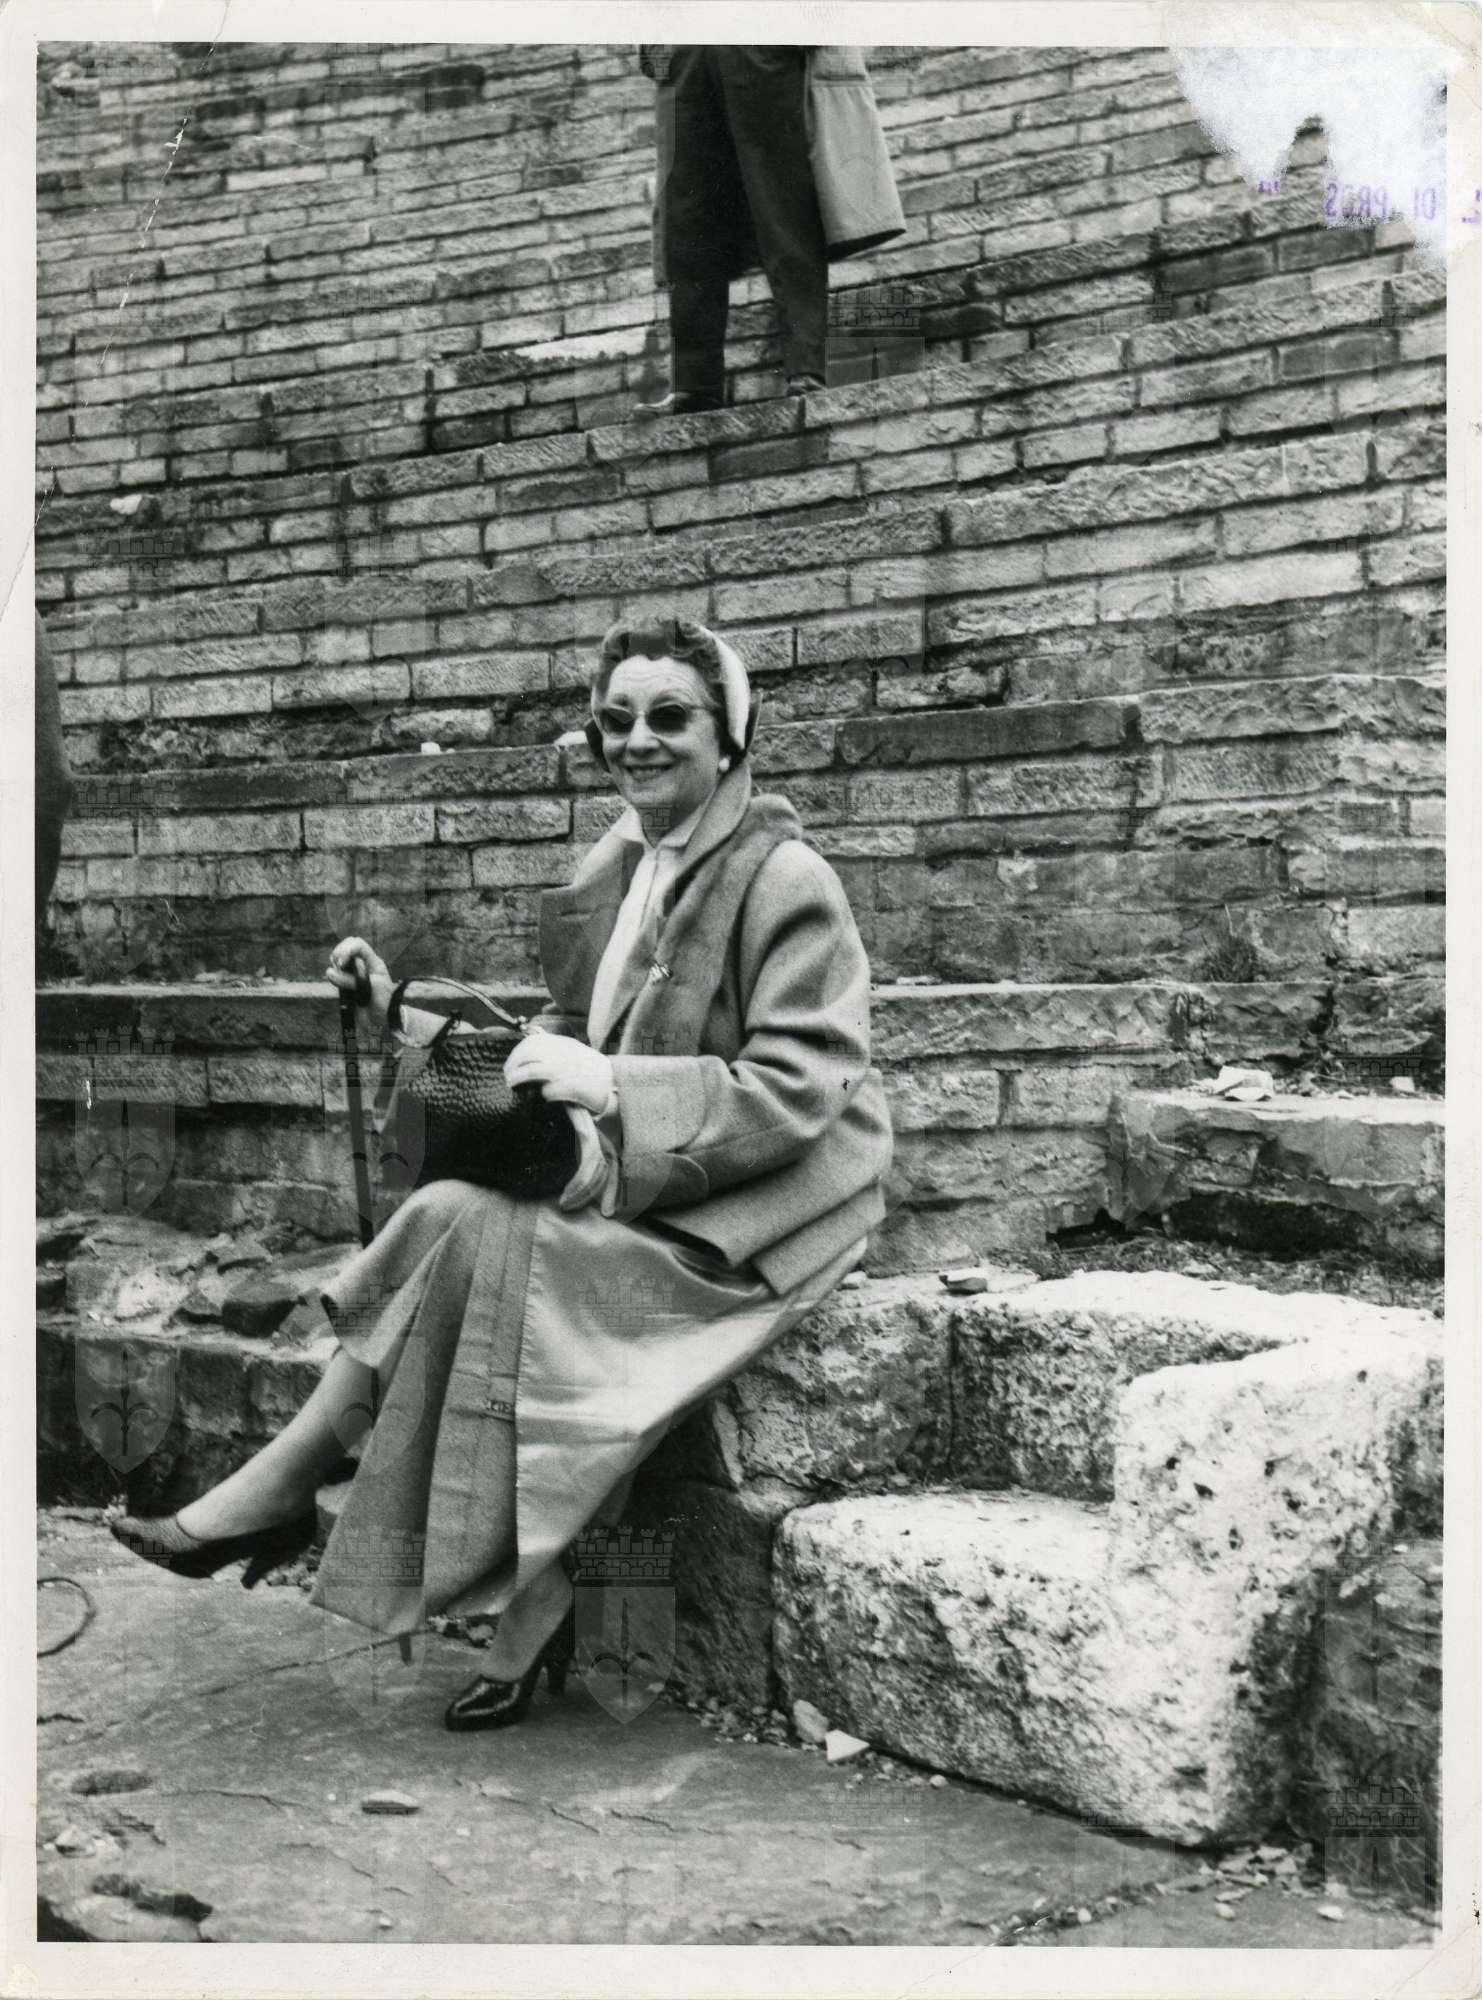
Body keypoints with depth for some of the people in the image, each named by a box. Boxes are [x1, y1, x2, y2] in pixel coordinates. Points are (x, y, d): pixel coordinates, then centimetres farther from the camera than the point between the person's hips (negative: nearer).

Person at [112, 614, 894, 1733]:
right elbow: (572, 1045, 17)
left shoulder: (784, 881, -12)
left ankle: (277, 1499, -6)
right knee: (459, 1218, -20)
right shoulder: (622, 872, 12)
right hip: (650, 1188, 7)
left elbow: (795, 1092, -18)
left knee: (473, 1234, -24)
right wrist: (404, 1010, 9)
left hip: (768, 1203, -7)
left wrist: (612, 1087, -26)